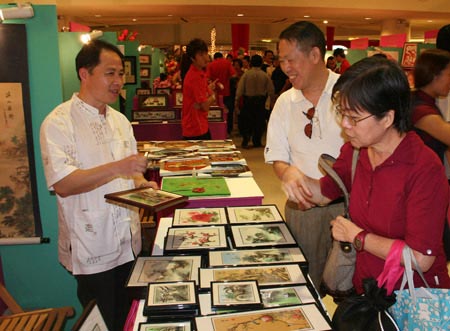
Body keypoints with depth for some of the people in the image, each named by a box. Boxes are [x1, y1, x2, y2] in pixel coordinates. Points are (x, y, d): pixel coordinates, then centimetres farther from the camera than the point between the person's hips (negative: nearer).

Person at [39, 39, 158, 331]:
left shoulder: (120, 120, 11)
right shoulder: (59, 122, -12)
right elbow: (63, 184, -21)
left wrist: (142, 184, -3)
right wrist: (116, 168, -30)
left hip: (128, 242, 6)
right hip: (92, 249, -6)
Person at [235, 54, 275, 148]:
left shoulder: (246, 74, -5)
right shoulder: (265, 75, -2)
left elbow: (240, 88, -7)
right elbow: (271, 90, 2)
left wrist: (237, 100, -2)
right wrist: (272, 100, 14)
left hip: (248, 100, -1)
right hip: (261, 101, 1)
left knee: (246, 120, 6)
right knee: (259, 121, 10)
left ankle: (245, 141, -6)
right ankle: (257, 141, 13)